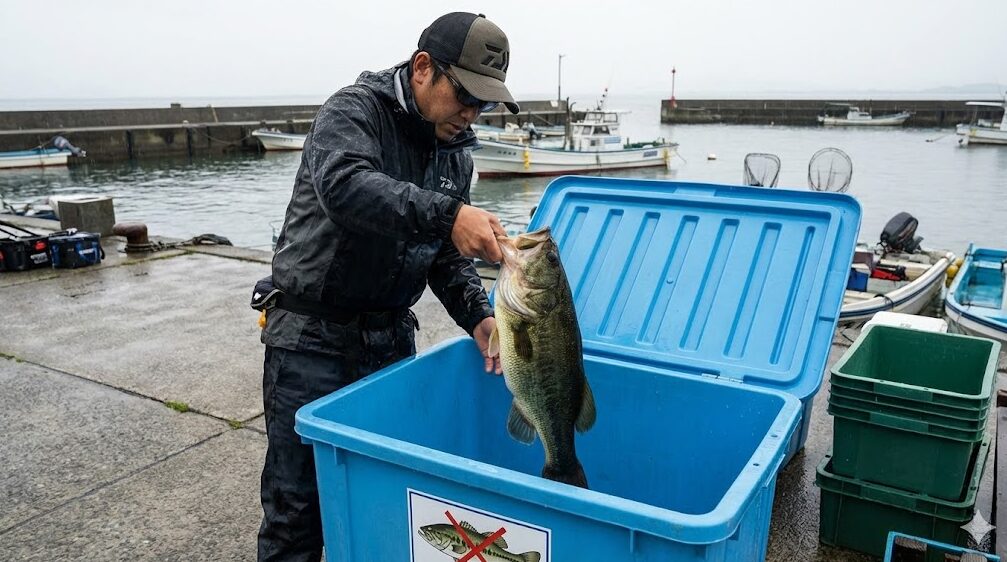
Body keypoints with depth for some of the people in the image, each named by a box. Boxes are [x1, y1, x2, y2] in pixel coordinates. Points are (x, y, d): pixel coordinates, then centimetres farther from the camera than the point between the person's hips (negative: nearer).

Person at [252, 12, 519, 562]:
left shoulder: (455, 151, 7)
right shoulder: (354, 110, -13)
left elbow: (446, 255, 7)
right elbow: (342, 185, -35)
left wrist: (476, 316, -10)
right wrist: (447, 212, -44)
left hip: (391, 337, 6)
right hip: (311, 337, -5)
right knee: (297, 502, 2)